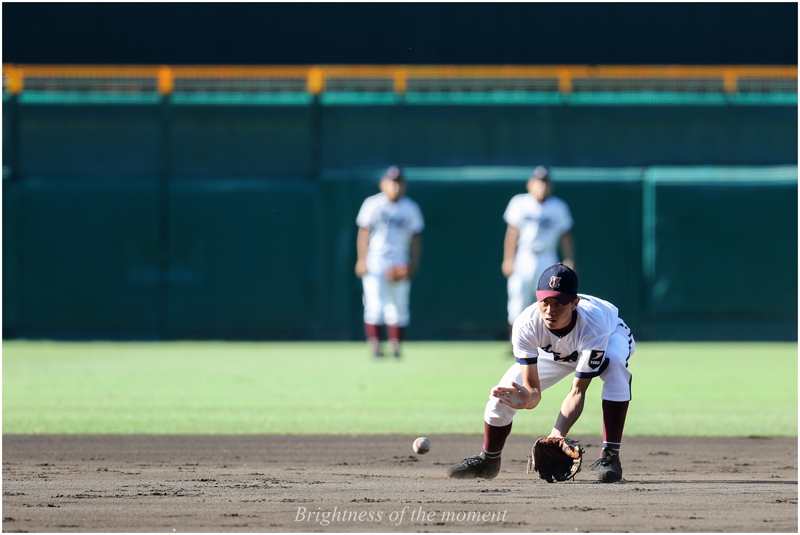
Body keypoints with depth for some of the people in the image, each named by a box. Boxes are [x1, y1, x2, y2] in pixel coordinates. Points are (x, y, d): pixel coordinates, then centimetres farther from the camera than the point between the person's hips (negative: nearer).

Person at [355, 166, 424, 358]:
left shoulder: (411, 208, 8)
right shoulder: (372, 204, 1)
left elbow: (416, 238, 10)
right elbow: (363, 233, 0)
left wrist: (414, 263, 0)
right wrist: (362, 260, -7)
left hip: (399, 265, 3)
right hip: (375, 261, -3)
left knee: (399, 308, 1)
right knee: (375, 306, -11)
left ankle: (396, 347, 9)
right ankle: (374, 346, -8)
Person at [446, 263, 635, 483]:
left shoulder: (593, 326, -44)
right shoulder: (526, 325, -37)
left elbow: (577, 392, -41)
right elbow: (532, 388, -35)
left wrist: (557, 435, -54)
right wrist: (528, 398, -60)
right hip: (554, 351, 3)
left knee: (614, 364, -39)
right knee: (503, 393, -10)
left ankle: (610, 456, -31)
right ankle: (488, 460, 21)